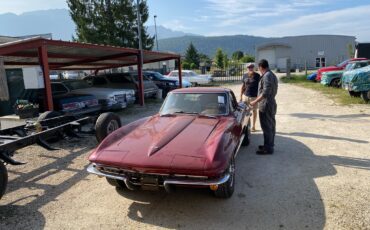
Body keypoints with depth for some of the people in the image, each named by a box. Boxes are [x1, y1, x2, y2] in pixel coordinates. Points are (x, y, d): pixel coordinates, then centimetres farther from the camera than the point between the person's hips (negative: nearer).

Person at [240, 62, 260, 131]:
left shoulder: (257, 76, -6)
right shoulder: (245, 76, 4)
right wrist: (241, 96, 8)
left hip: (254, 96, -3)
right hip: (246, 96, 3)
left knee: (254, 111, 9)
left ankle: (253, 126, 21)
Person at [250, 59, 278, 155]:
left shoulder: (267, 76, -18)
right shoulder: (273, 75, 14)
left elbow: (265, 92, -26)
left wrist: (255, 102, -22)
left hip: (266, 105, -10)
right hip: (272, 104, 10)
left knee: (266, 127, -4)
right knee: (271, 126, 16)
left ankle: (268, 148, 3)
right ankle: (269, 145, 28)